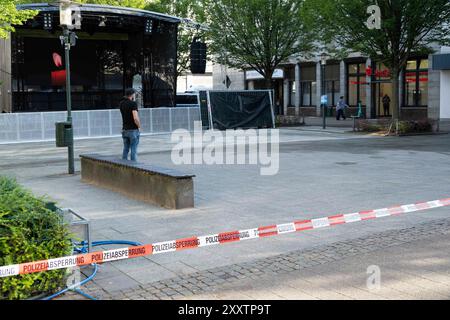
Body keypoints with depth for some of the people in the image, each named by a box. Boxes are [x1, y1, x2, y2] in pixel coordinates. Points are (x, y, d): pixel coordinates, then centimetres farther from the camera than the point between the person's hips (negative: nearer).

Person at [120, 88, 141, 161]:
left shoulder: (121, 104, 7)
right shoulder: (133, 104, -14)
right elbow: (135, 118, -24)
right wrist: (139, 126, -6)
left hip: (125, 130, 7)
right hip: (133, 130, -6)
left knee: (126, 149, 12)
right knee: (134, 150, -2)